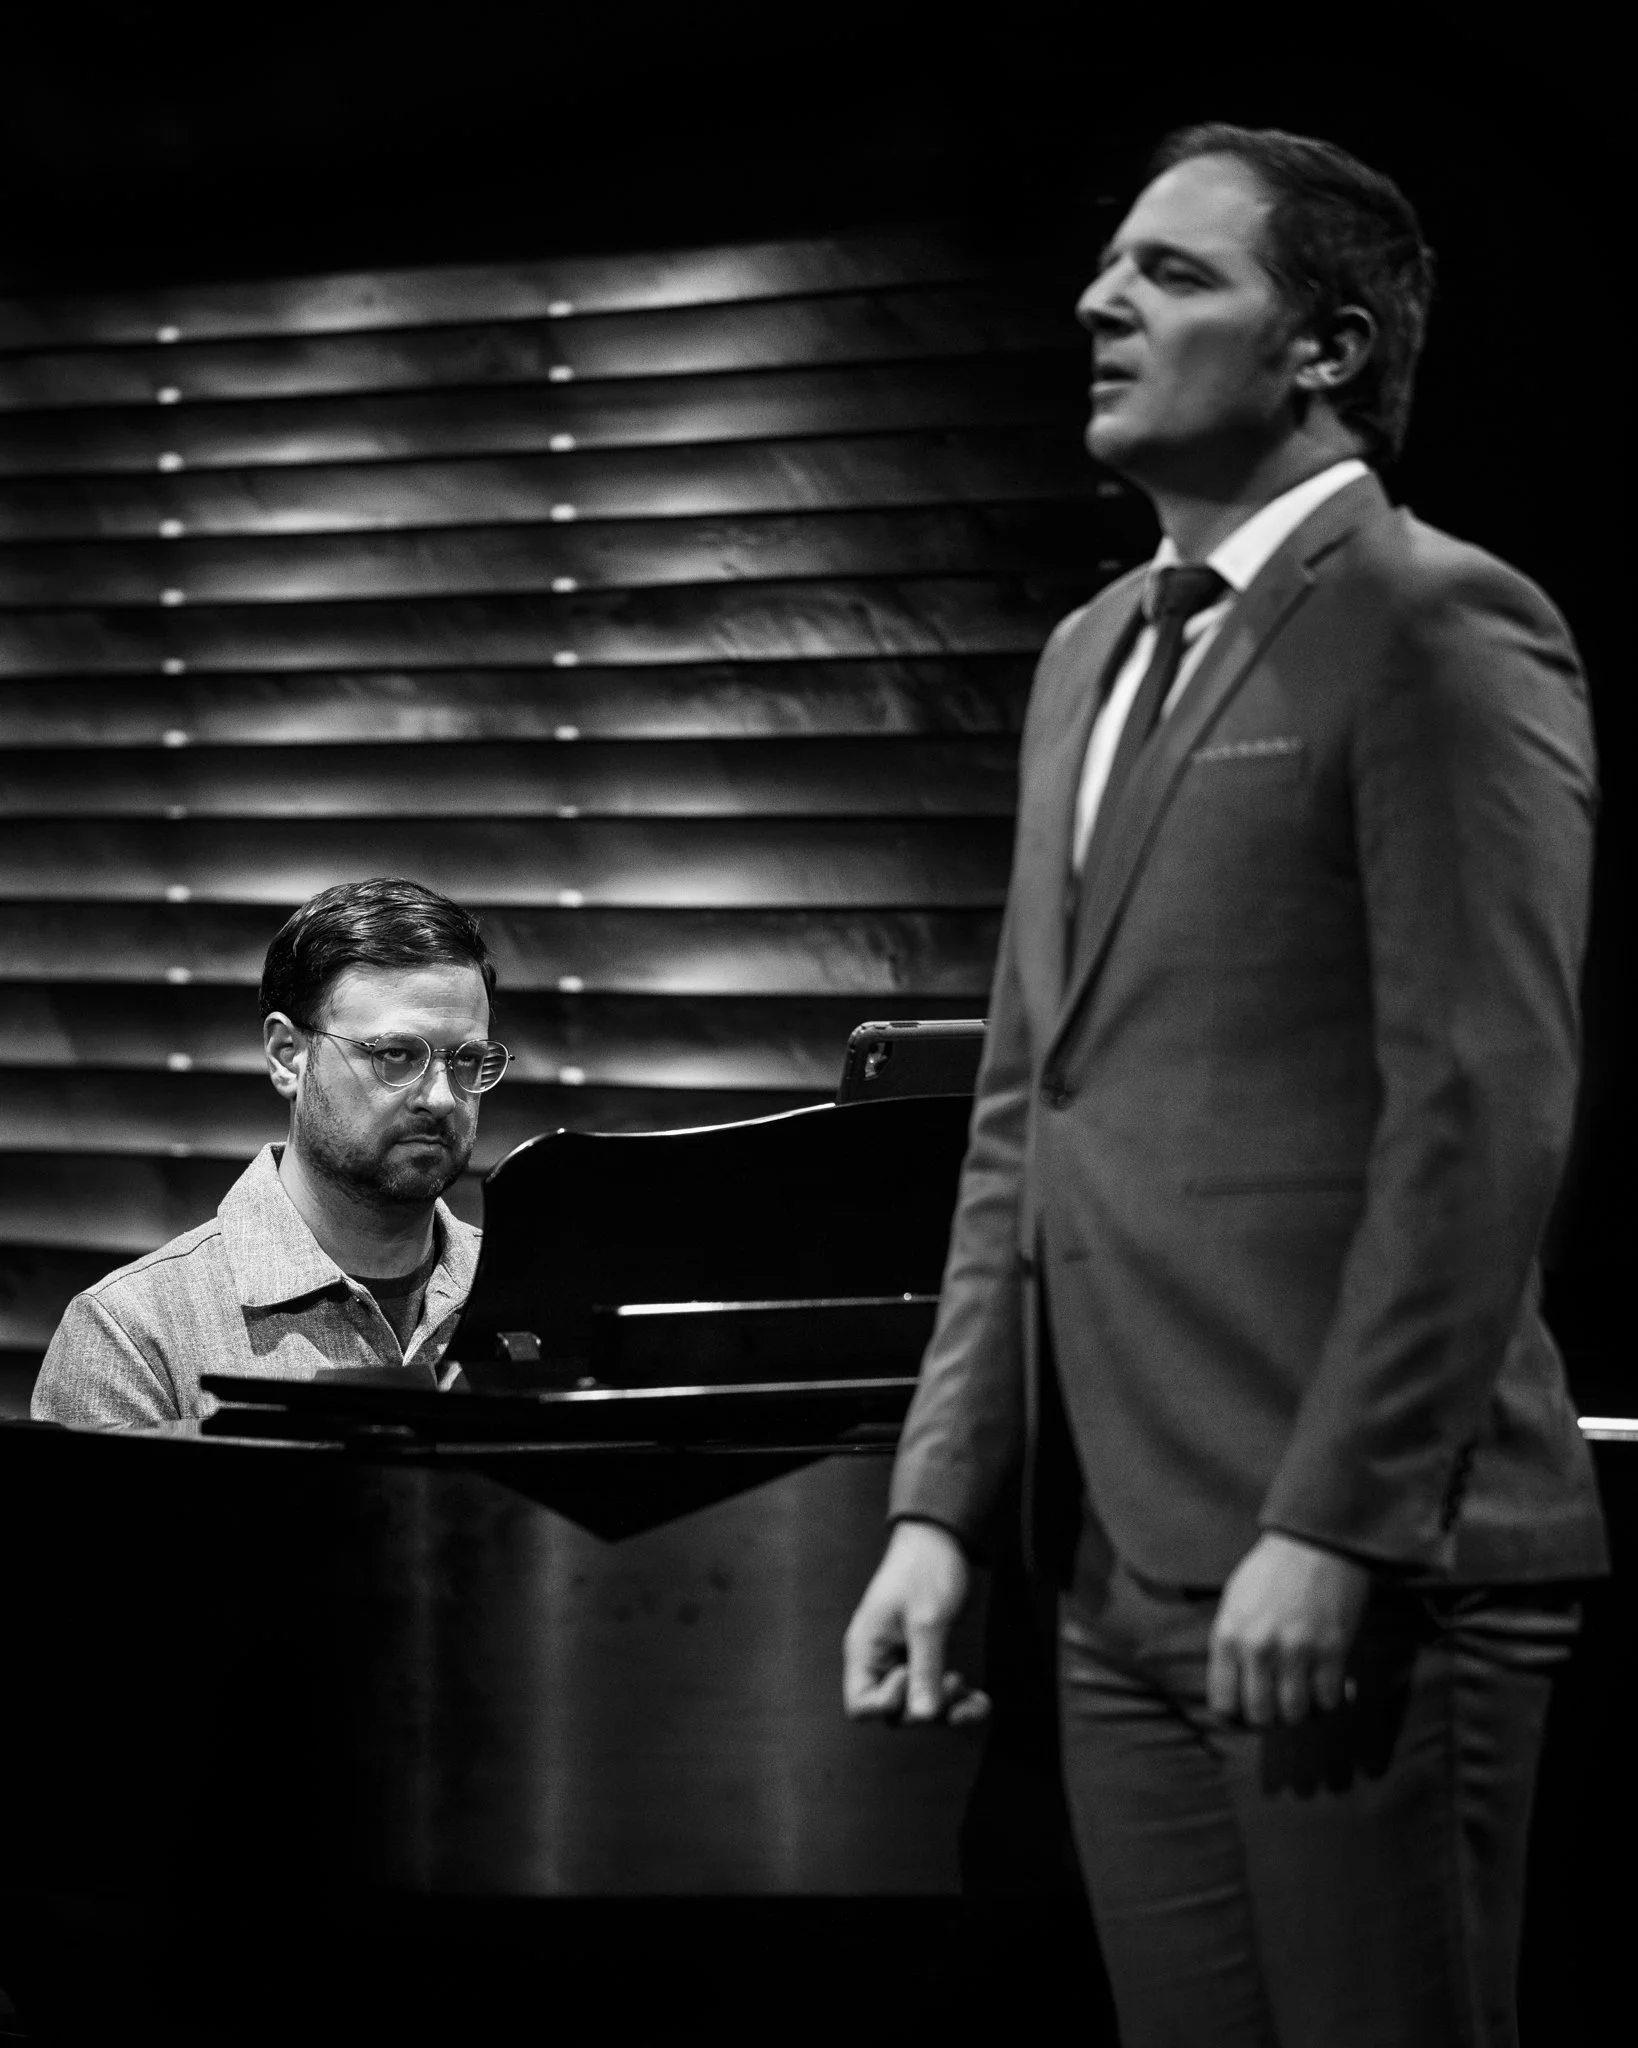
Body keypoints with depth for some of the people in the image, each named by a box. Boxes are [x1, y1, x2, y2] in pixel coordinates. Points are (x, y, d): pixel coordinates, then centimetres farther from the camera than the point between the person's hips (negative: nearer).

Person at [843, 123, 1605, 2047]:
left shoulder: (1437, 625, -7)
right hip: (1124, 1564, 8)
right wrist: (940, 1505, 12)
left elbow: (1485, 1110, -15)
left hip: (1357, 1571, -8)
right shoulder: (1089, 655, 19)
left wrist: (1332, 1529, -19)